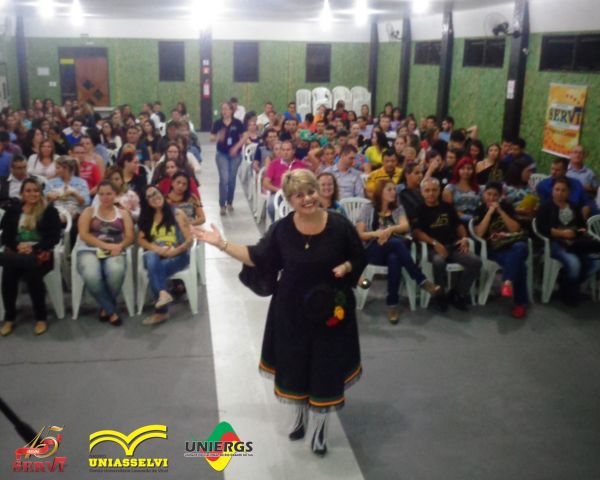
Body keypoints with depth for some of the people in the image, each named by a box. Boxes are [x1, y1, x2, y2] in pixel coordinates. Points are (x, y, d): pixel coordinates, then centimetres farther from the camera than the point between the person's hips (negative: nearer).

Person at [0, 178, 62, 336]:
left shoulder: (50, 211, 7)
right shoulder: (13, 211, 17)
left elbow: (54, 237, -2)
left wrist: (33, 248, -15)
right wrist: (18, 246, -13)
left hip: (40, 253, -3)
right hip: (17, 252, 3)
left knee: (32, 273, -35)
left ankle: (41, 318, -21)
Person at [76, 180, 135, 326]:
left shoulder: (123, 214, 16)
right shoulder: (89, 212, 13)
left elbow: (130, 237, 6)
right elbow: (83, 234, -3)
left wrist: (120, 246, -17)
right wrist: (105, 245, -15)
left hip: (113, 253, 1)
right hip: (89, 251, 0)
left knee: (116, 271, -37)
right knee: (91, 276, -36)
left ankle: (106, 308, -11)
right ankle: (112, 311, -16)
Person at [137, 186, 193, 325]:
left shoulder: (177, 214, 3)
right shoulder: (147, 218, 16)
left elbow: (189, 240, -4)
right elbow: (141, 240, 3)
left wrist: (173, 251, -22)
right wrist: (157, 249, -17)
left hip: (177, 256, -3)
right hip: (155, 255, 3)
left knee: (154, 270, -31)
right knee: (151, 258, -34)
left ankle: (161, 311, -26)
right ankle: (163, 293, -47)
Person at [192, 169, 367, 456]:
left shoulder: (339, 225, -13)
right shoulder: (282, 229, -10)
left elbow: (360, 259, 0)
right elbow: (257, 258, -1)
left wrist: (345, 267, -21)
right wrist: (222, 244, -7)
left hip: (331, 308, -1)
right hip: (291, 308, 2)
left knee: (326, 366, 9)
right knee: (294, 362, 16)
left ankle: (321, 424, 33)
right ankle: (300, 413, 45)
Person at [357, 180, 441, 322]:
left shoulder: (398, 208, 18)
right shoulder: (368, 208, 11)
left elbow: (405, 227, -2)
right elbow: (359, 234, 2)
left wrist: (390, 230, -21)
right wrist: (377, 233, -16)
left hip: (394, 248, 3)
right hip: (373, 250, -2)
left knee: (394, 259, -38)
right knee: (396, 242, -37)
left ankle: (392, 304, -36)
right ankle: (421, 280, -35)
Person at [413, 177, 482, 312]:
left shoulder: (447, 207, 20)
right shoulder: (419, 210, 6)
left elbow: (459, 224, 23)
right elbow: (416, 232, -5)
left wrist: (464, 238, 2)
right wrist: (434, 243, -18)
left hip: (453, 246, 4)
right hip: (433, 248, -4)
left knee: (476, 261, -21)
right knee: (439, 261, -39)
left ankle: (458, 294, -4)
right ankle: (441, 295, -14)